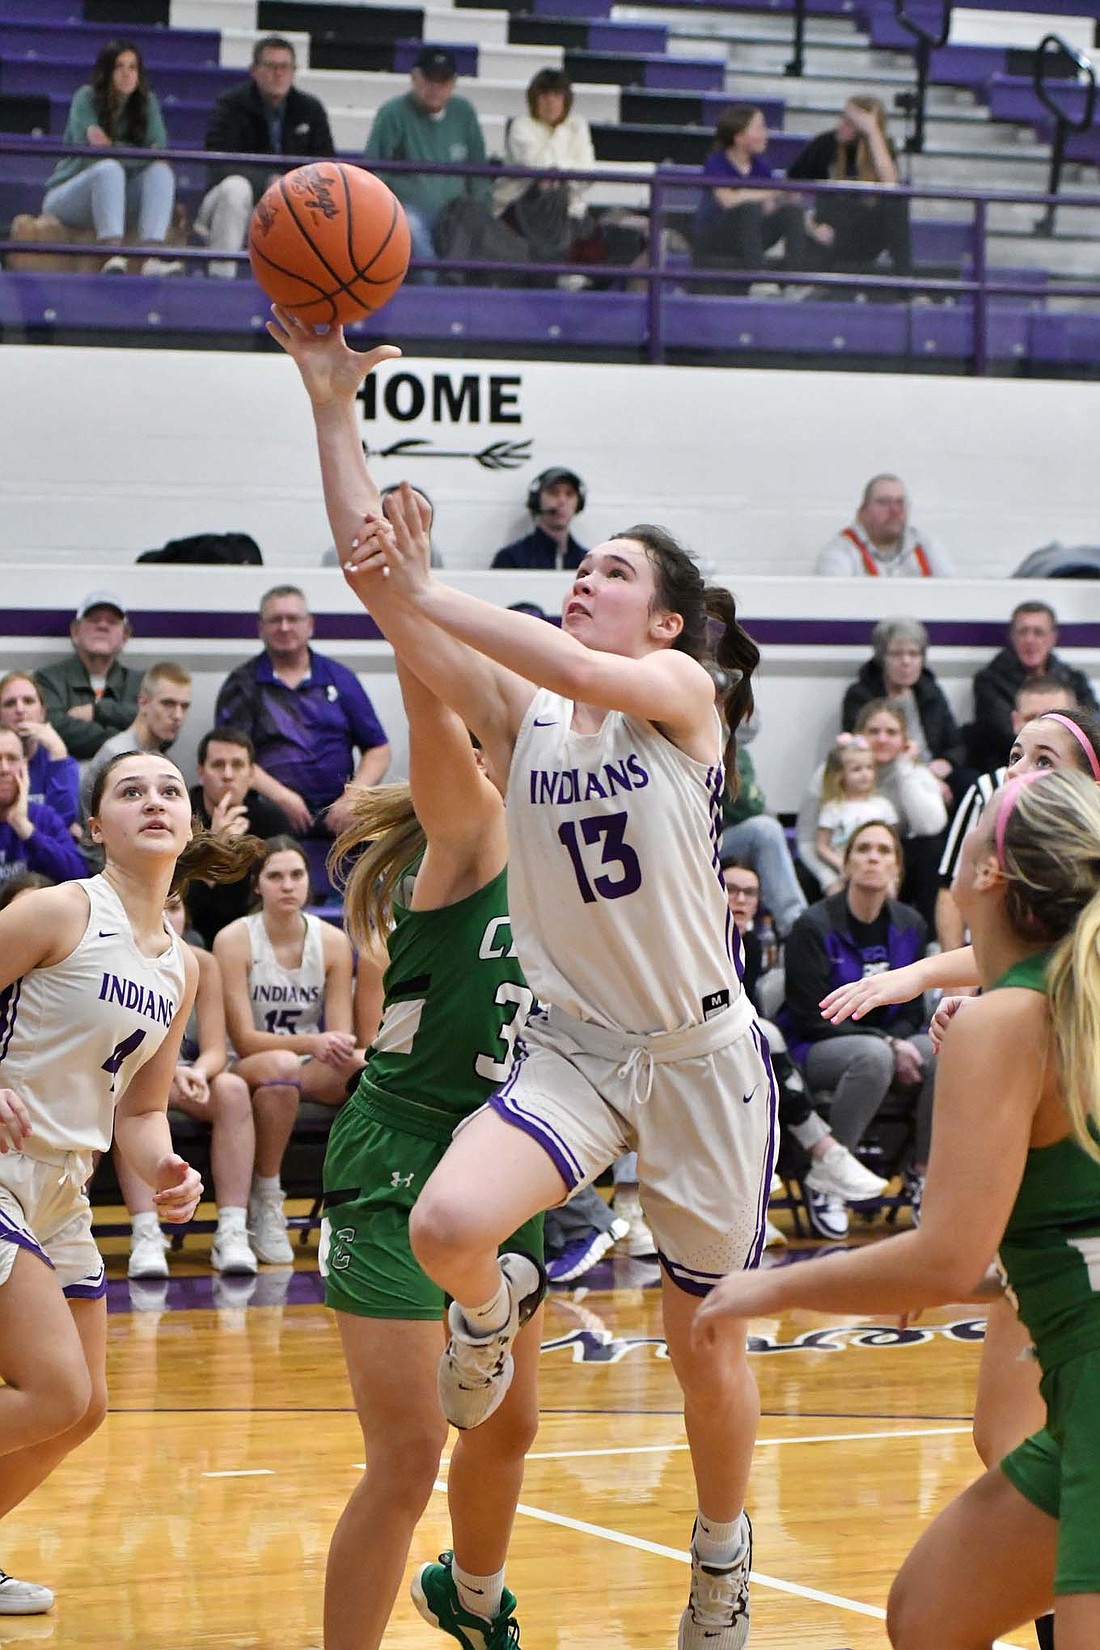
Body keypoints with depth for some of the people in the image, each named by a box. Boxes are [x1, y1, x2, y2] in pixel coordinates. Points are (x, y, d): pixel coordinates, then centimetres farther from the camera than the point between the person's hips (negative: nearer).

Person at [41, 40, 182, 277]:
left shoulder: (146, 102, 5)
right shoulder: (86, 98, -8)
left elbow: (159, 149, -9)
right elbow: (90, 153, -18)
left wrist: (110, 147, -24)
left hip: (117, 199, 4)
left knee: (161, 171, -22)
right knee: (109, 169, -34)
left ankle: (152, 256, -44)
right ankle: (113, 257, -52)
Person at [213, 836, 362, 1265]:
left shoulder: (333, 942, 0)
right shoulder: (234, 940, -9)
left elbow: (341, 1035, -3)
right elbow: (244, 1039, -14)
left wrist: (338, 1047, -28)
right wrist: (311, 1042, -30)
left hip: (314, 1071, 3)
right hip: (250, 1070, -3)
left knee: (366, 1064, -32)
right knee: (280, 1066, -40)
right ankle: (265, 1203, -27)